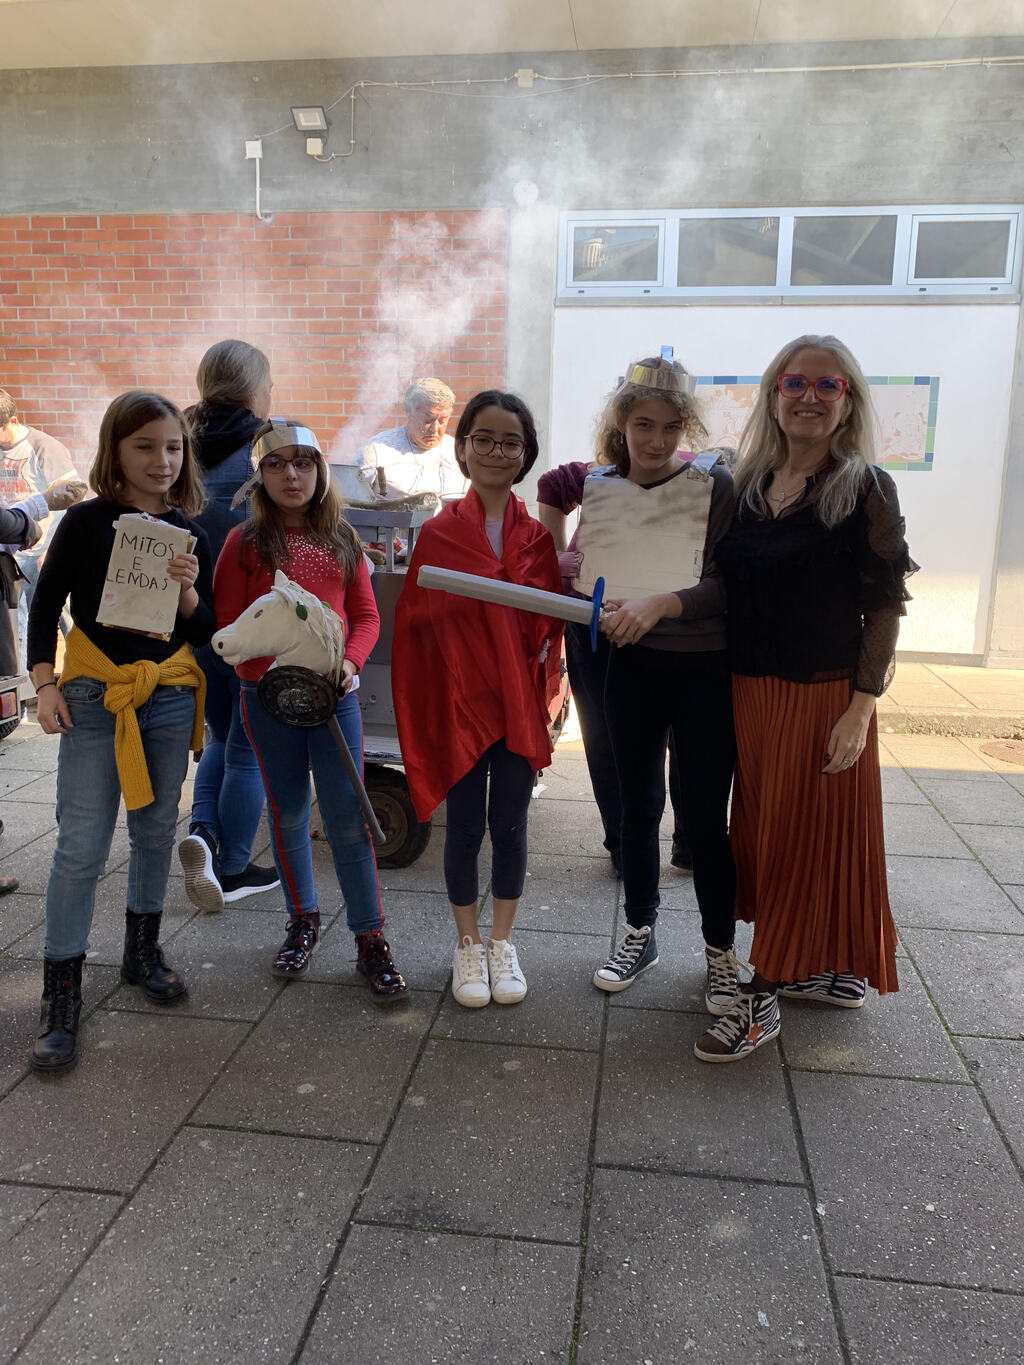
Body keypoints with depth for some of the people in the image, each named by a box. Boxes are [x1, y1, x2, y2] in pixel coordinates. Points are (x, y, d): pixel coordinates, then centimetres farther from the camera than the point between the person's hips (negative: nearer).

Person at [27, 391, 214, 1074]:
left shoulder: (190, 534, 2)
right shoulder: (87, 522, -5)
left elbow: (206, 631, 4)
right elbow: (46, 606, 1)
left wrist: (188, 590, -15)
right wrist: (45, 685, -5)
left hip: (169, 698, 3)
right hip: (94, 697, -3)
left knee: (156, 832, 14)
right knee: (81, 846, -4)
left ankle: (143, 950, 34)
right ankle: (62, 992, 7)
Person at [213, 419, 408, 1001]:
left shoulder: (342, 539, 6)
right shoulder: (245, 542, 1)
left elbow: (366, 614, 7)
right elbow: (228, 625, -1)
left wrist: (350, 663, -11)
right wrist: (269, 669, -17)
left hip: (334, 693, 0)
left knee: (348, 815, -1)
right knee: (288, 812, 12)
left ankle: (371, 938, 9)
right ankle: (303, 919, 31)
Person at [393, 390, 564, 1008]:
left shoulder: (539, 536, 1)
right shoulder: (438, 533, -3)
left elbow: (546, 626, 2)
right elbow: (418, 622, -3)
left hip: (518, 702, 1)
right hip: (459, 701, -1)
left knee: (510, 827, 11)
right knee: (465, 828, 10)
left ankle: (503, 943, 29)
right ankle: (469, 945, 29)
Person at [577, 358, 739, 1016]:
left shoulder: (715, 485, -9)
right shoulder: (599, 491, 4)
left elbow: (730, 582, -17)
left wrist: (660, 603, -29)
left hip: (705, 671, -3)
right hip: (631, 668, 4)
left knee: (703, 814, 2)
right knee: (638, 804, 14)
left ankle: (721, 950, 23)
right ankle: (640, 934, 33)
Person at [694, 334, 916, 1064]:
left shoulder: (865, 489, -7)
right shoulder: (749, 485, 7)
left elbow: (884, 606, -9)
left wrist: (861, 707, -15)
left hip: (824, 694, -5)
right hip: (753, 691, 6)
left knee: (808, 837, 4)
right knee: (765, 830, 13)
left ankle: (764, 996, 14)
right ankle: (829, 973, 33)